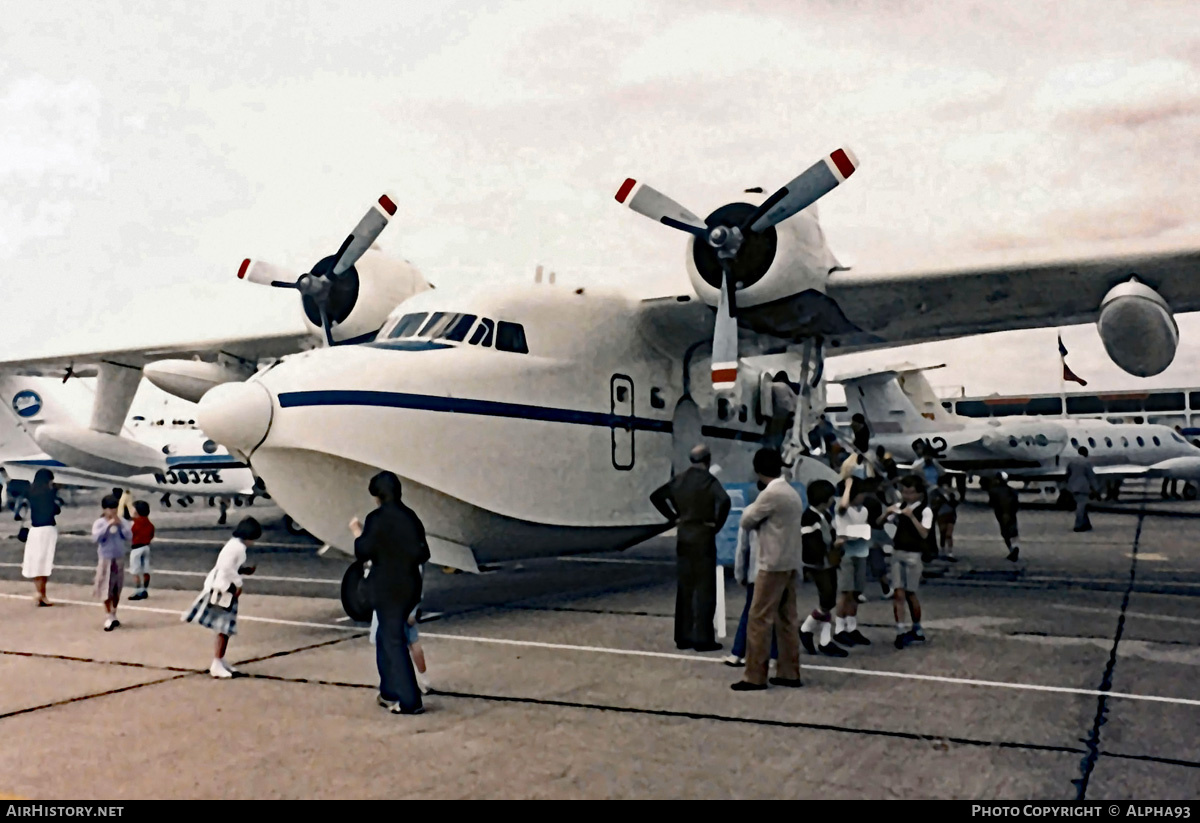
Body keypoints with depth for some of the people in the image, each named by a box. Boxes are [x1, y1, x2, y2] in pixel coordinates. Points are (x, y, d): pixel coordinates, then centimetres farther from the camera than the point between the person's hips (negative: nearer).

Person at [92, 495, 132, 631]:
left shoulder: (122, 522, 2)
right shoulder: (99, 523, -8)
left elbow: (129, 537, -8)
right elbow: (95, 538, -22)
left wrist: (120, 524, -16)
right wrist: (108, 525, -25)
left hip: (119, 559, 4)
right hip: (106, 559, -4)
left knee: (117, 590, 12)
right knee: (106, 590, -3)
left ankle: (113, 615, 25)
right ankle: (108, 617, 3)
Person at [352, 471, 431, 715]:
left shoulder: (378, 519, -15)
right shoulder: (410, 517, 5)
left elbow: (363, 553, -9)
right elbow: (422, 554, 8)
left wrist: (357, 533, 7)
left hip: (387, 589, -7)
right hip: (410, 586, 7)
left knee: (393, 641, 0)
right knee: (387, 637, 21)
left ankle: (409, 701, 1)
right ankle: (390, 692, 29)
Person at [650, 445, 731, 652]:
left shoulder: (679, 480, 5)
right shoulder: (709, 480, -11)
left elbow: (656, 496, 9)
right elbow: (724, 501, -27)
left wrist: (674, 517, 10)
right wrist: (717, 524, -13)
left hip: (683, 539, 5)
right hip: (703, 539, -5)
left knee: (684, 589, 11)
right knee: (705, 590, 2)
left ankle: (683, 637, 16)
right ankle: (703, 638, 3)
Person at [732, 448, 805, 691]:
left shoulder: (770, 494, -15)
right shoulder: (793, 493, 13)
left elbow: (746, 522, -6)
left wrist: (751, 509, 11)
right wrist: (762, 521, 5)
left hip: (773, 564, -9)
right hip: (791, 564, 9)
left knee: (759, 619, -4)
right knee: (787, 619, 11)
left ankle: (754, 676, -2)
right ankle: (789, 673, 14)